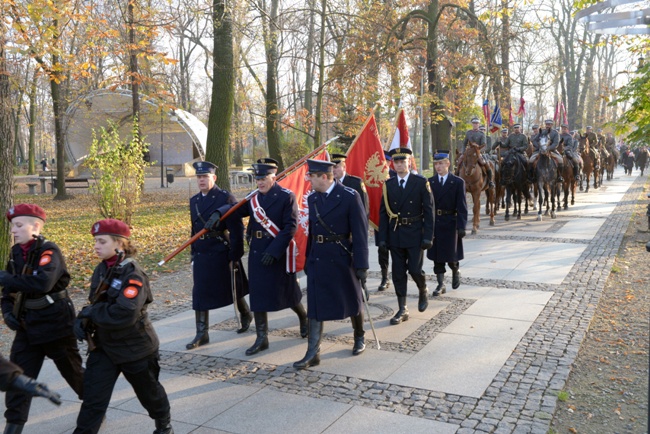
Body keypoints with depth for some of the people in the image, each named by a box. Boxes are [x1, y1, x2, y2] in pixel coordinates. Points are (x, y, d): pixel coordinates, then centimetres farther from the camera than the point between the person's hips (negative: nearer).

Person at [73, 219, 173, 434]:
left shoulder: (133, 275, -24)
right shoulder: (101, 270, 0)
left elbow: (124, 314, -34)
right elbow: (96, 304, 11)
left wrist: (90, 312, -22)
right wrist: (83, 319, -10)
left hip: (135, 348, -5)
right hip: (104, 345, 6)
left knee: (148, 391, 17)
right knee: (92, 398, 2)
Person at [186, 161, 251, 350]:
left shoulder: (226, 198, -10)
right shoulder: (194, 200, 10)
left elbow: (236, 230, -12)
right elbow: (194, 229, 16)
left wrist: (234, 257, -15)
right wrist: (193, 256, 15)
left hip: (222, 254, -5)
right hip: (202, 256, 5)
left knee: (233, 290, 12)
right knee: (200, 295, 3)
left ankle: (246, 315, 39)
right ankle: (202, 334, 11)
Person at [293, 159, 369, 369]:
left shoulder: (350, 197, -13)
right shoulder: (312, 198, 5)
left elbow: (360, 232, -13)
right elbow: (311, 231, 11)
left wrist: (361, 265, -15)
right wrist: (308, 259, 12)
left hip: (342, 258, -4)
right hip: (318, 258, 4)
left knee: (352, 300, 14)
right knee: (315, 304, 2)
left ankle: (359, 338, 38)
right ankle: (313, 353, 8)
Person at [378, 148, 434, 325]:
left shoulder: (421, 182, -4)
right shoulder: (388, 184, 4)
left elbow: (428, 211, -5)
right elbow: (383, 212, 5)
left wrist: (428, 236, -10)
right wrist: (383, 237, 0)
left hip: (415, 234, -3)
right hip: (395, 235, 3)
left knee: (414, 269, -2)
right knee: (398, 273, 5)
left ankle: (423, 291, 32)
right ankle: (403, 310, 15)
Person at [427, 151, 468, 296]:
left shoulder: (458, 182, -3)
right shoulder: (429, 182, 4)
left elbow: (462, 207, -7)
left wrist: (461, 226, -14)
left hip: (450, 224, -2)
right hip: (434, 223, 3)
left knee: (451, 255, 2)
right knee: (437, 256, 6)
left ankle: (455, 272, 34)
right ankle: (441, 285, 17)